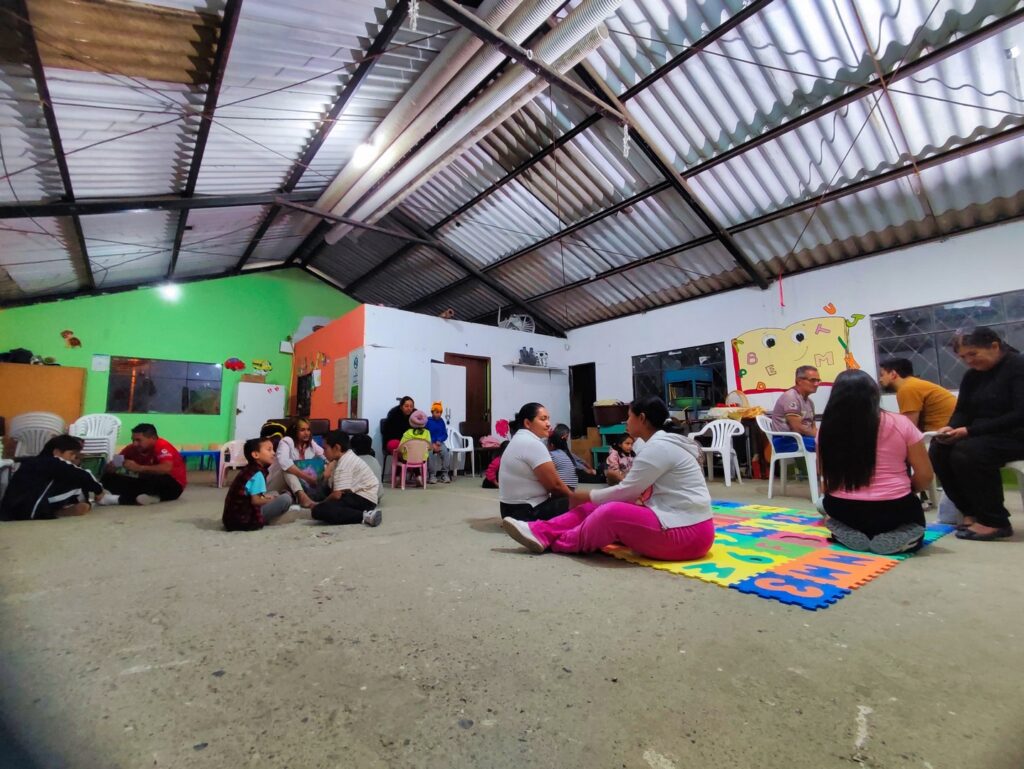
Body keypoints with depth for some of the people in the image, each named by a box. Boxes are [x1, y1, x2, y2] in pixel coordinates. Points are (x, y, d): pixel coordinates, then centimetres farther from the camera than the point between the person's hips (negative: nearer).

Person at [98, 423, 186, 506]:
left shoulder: (162, 446, -20)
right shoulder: (133, 448, -1)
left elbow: (166, 468, -37)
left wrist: (138, 468, -34)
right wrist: (111, 466, -18)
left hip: (172, 486, -8)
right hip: (148, 483, 8)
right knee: (108, 478, -5)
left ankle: (119, 499, -24)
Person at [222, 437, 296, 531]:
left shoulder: (248, 470, 15)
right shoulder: (257, 474, -14)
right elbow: (255, 501, -17)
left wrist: (266, 497, 10)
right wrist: (271, 500, 0)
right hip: (244, 518, -10)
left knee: (274, 494, 25)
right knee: (286, 498, -17)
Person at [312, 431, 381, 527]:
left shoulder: (344, 464, -14)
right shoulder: (348, 457, 17)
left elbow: (337, 494, -17)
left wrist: (319, 505, -1)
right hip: (360, 495, 11)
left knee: (319, 511, -22)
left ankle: (364, 516, -24)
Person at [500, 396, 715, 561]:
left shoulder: (658, 447, -17)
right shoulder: (661, 444, 14)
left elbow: (625, 493, -15)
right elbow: (633, 492, 14)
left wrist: (587, 495, -2)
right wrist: (591, 498, 10)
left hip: (687, 533, -9)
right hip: (674, 523, 10)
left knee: (611, 512, -26)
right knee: (595, 507, -1)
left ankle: (559, 542, -2)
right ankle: (540, 532, -7)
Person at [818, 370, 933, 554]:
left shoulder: (828, 428, -5)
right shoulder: (899, 423, -7)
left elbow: (827, 478, 4)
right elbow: (924, 476, -2)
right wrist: (904, 490, 19)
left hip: (843, 511, 0)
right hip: (893, 510, 0)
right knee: (915, 522, 33)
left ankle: (850, 533, 3)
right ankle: (893, 537, -1)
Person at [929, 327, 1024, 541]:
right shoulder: (972, 376, 11)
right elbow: (962, 411, 9)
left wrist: (970, 431, -26)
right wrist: (951, 428, -14)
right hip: (983, 435, 7)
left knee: (967, 452, -32)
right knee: (939, 450, -17)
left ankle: (995, 522, -16)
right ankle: (971, 512, -4)